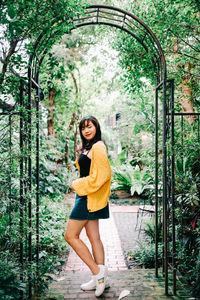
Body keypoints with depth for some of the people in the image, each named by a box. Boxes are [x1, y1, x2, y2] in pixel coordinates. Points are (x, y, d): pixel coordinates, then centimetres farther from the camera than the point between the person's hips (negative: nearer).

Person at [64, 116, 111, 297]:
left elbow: (100, 175, -21)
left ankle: (98, 271, -2)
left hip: (89, 197, -10)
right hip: (87, 196, 10)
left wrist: (78, 186, -12)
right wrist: (79, 185, 13)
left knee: (71, 236, -6)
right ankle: (100, 279, 16)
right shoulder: (88, 147, 17)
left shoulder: (98, 147, -13)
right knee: (94, 237, 10)